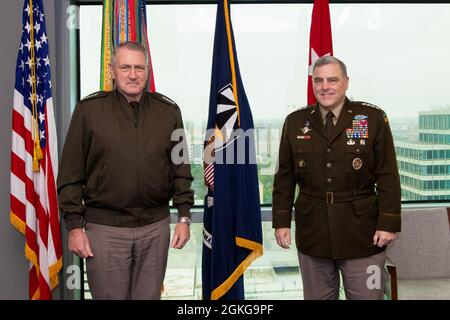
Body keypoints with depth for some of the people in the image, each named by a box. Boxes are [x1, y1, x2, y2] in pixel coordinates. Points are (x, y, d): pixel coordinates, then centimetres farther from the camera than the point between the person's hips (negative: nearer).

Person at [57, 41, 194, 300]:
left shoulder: (168, 111, 4)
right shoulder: (89, 109, -2)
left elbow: (181, 168, 8)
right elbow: (71, 174, -1)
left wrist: (184, 217, 4)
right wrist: (74, 225, -4)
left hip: (156, 226, 2)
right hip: (104, 227, -2)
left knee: (149, 296, 14)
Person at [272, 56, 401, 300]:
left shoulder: (373, 118, -2)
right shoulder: (295, 122, 5)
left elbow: (388, 176, -2)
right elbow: (284, 177, 7)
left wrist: (389, 223, -7)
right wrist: (281, 221, 3)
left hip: (362, 234, -2)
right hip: (312, 233, 2)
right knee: (317, 296, 14)